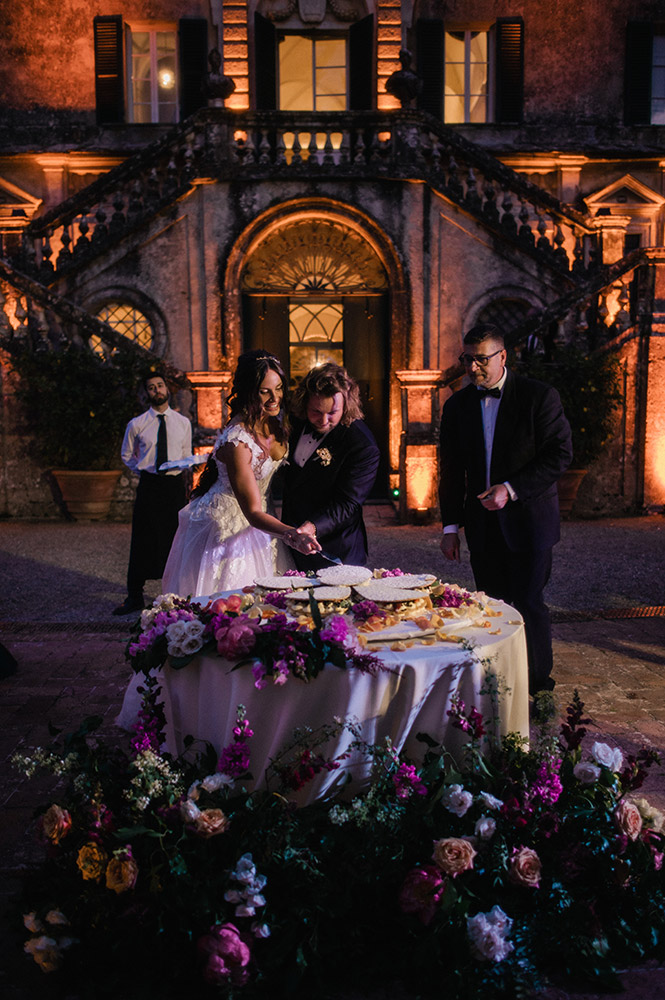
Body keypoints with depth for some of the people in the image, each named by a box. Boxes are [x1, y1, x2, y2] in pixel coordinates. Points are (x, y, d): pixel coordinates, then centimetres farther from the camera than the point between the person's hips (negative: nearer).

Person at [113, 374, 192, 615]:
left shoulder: (183, 423, 7)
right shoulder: (136, 425, 3)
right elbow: (126, 455, 15)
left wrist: (182, 468, -4)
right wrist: (143, 470, 2)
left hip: (175, 484, 1)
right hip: (148, 485, -1)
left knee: (175, 540, 6)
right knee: (142, 541, -1)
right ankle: (134, 597, 9)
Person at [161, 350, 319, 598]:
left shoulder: (275, 419, -8)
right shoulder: (236, 442, -31)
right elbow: (253, 512, -31)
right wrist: (291, 535, -46)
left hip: (257, 520, 7)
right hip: (225, 524, -7)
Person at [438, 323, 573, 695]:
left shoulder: (540, 396, -5)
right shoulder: (457, 405, 8)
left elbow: (561, 455, -9)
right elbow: (452, 472, 11)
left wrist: (512, 489, -17)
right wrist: (451, 526, 6)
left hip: (528, 520, -4)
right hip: (483, 524, 4)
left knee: (529, 604, -2)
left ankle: (538, 688, 14)